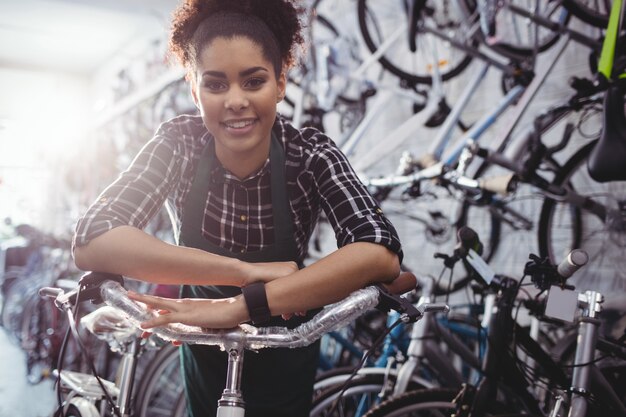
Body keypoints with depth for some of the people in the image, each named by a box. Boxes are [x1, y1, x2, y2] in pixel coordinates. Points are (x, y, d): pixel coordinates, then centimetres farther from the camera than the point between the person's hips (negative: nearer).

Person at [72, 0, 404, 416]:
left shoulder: (310, 154, -25)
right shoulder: (178, 144, -23)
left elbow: (381, 254, -40)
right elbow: (93, 241, -34)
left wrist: (240, 306, -49)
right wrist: (246, 271, -41)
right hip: (206, 348, 2)